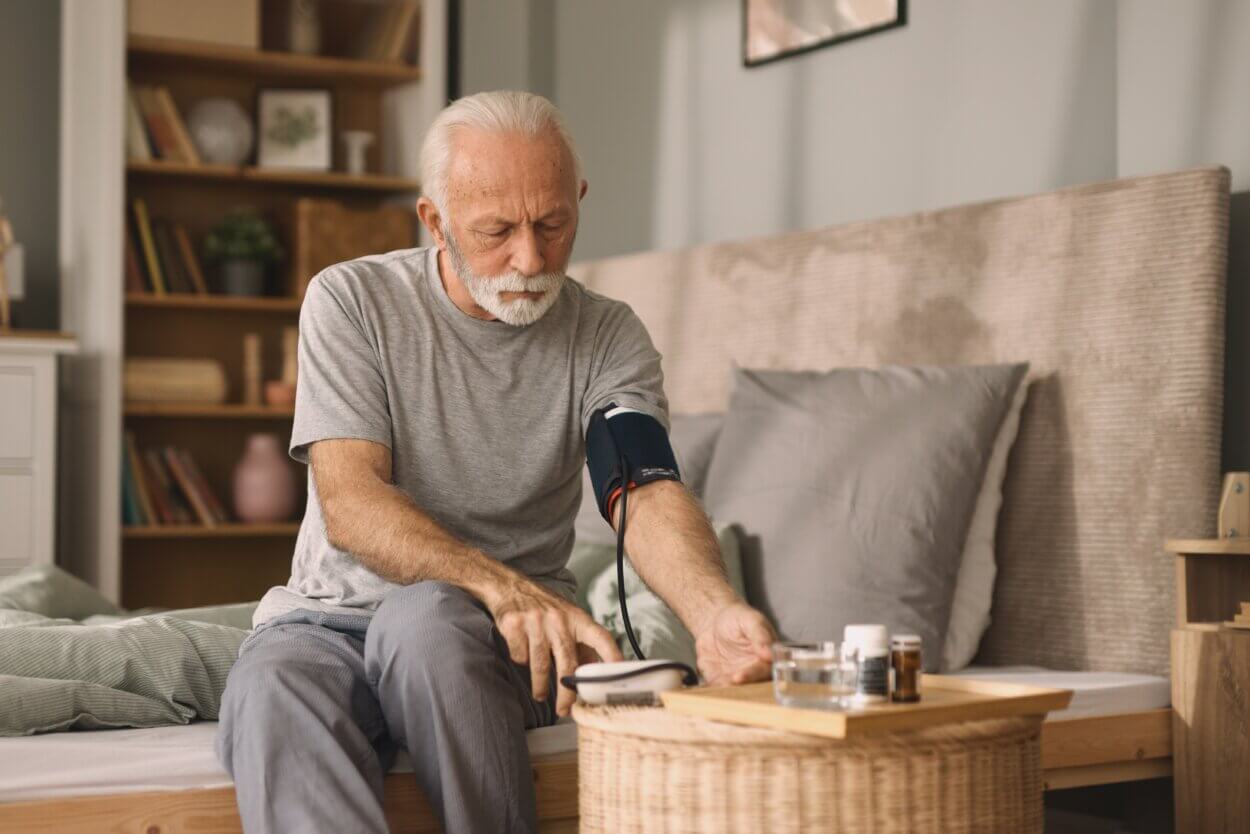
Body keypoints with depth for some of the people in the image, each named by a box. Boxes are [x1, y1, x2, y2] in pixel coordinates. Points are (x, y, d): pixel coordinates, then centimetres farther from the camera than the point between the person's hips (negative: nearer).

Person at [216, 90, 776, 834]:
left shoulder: (608, 337, 3)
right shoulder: (352, 300, -2)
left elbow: (646, 494, -13)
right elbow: (350, 505, -13)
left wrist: (714, 612, -37)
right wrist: (502, 586, -31)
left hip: (504, 635, 0)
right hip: (337, 609, 0)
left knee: (426, 616, -36)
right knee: (269, 688, -35)